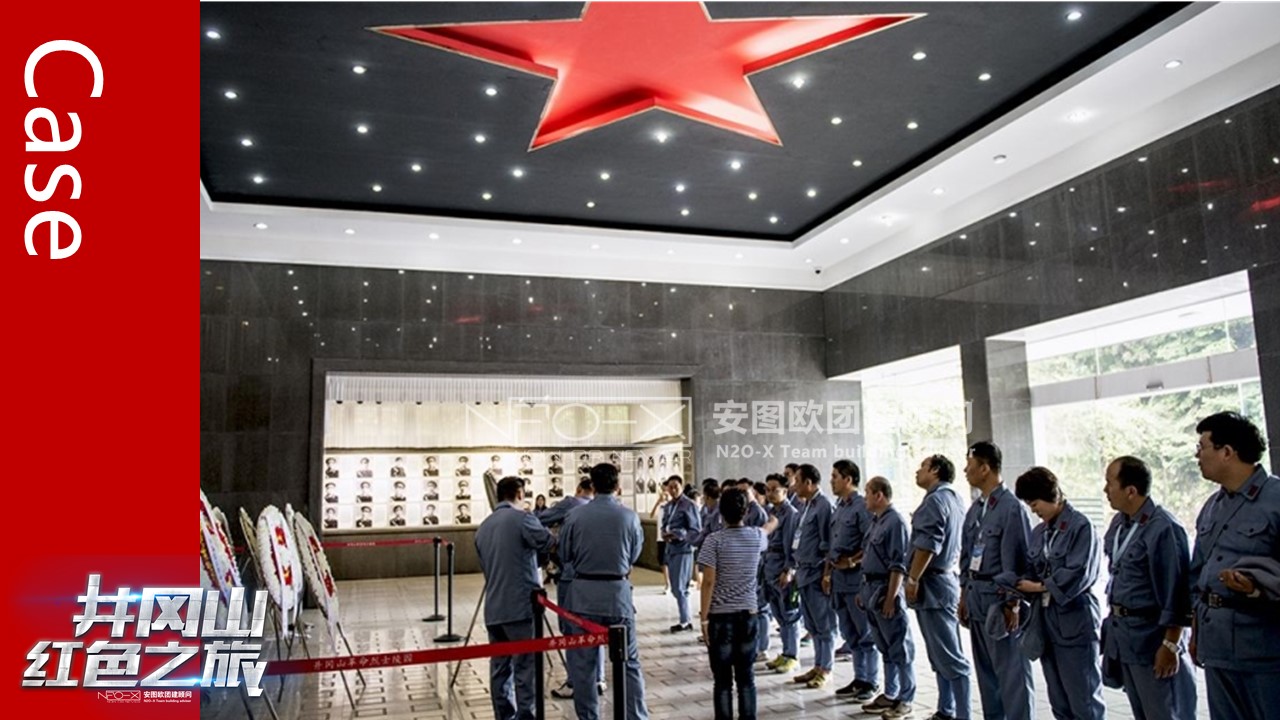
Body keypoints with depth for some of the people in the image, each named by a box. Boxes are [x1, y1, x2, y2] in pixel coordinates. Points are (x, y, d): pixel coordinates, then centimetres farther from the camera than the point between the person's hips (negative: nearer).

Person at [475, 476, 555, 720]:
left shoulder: (482, 528, 16)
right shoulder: (522, 519, -8)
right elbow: (551, 545, -9)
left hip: (493, 608, 7)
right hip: (521, 605, -7)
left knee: (500, 665, 11)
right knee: (526, 665, -3)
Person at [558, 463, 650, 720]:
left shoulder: (575, 516, -6)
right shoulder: (629, 517, -7)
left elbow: (564, 556, 6)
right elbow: (635, 555, 6)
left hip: (584, 594, 0)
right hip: (618, 593, 0)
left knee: (583, 663, 10)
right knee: (629, 662, 9)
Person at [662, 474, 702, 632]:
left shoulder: (689, 505, -11)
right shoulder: (669, 506, 12)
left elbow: (696, 531, -13)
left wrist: (677, 535, -23)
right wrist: (664, 534, -4)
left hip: (683, 550, -8)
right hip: (670, 549, 8)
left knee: (680, 588, -6)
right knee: (675, 588, 12)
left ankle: (685, 622, 4)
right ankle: (684, 620, 22)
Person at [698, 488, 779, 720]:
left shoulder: (715, 540, -12)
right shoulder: (756, 536, 0)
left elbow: (709, 582, -15)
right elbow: (771, 524, 25)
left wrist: (704, 617, -9)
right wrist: (773, 520, 48)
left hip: (720, 616, -3)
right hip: (748, 615, 3)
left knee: (722, 679, 4)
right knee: (746, 676, 11)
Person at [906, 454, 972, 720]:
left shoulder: (934, 500, -15)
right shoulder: (955, 499, 13)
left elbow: (926, 546, -21)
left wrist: (912, 579, -15)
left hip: (932, 583, -10)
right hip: (948, 578, 10)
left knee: (948, 657, -6)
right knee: (944, 654, 14)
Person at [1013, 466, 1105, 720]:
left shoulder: (1081, 527, -10)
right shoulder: (1038, 532, 12)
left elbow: (1078, 574, -18)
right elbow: (1031, 571, 12)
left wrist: (1039, 586, -14)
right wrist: (1018, 588, -8)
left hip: (1075, 623, -7)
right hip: (1047, 622, 7)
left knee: (1083, 699, 0)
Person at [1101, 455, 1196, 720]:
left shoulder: (1163, 528, -21)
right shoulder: (1119, 523, 5)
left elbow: (1175, 592, -20)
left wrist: (1170, 645, -18)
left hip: (1151, 637, -8)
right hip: (1121, 634, 8)